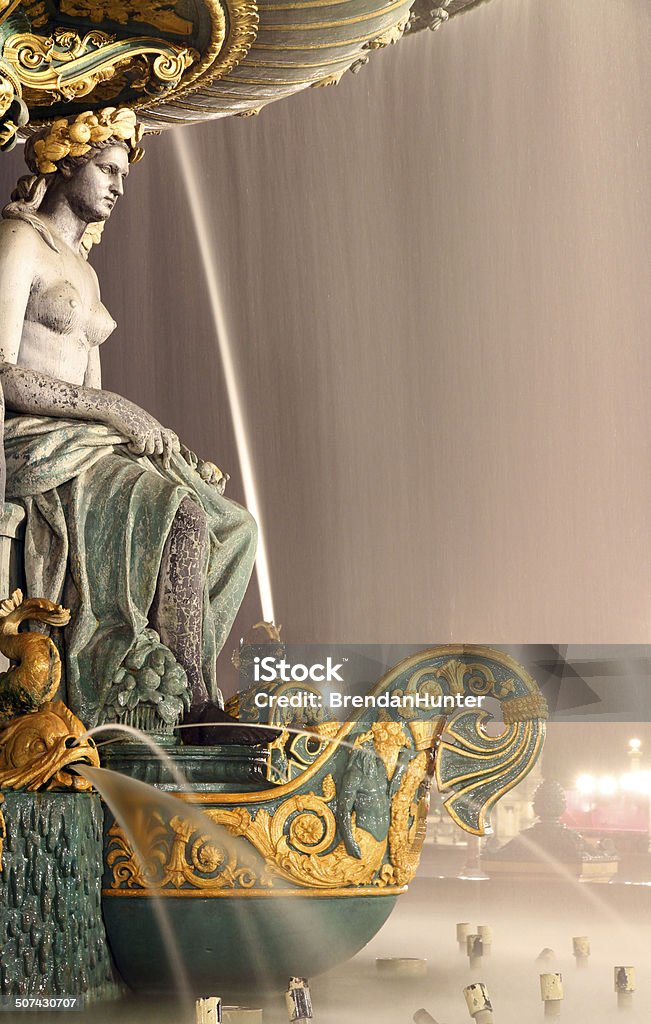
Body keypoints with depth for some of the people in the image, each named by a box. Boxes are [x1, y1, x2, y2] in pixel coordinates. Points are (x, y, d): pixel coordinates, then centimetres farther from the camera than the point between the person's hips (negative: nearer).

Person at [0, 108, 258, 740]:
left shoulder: (83, 271, 25)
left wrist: (165, 446, 3)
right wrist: (116, 410, -16)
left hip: (87, 446, 9)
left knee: (236, 526, -7)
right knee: (185, 517, -29)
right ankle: (199, 706, -24)